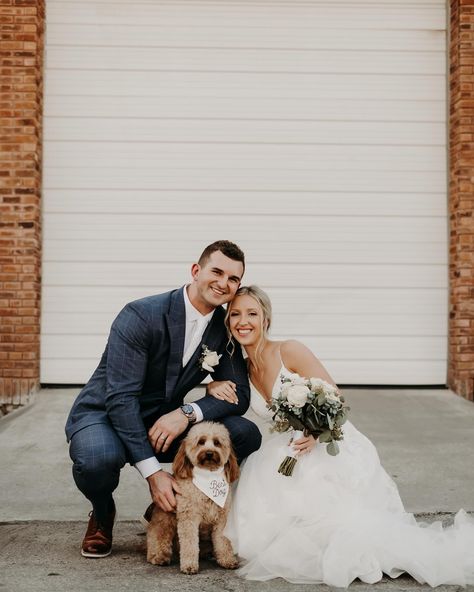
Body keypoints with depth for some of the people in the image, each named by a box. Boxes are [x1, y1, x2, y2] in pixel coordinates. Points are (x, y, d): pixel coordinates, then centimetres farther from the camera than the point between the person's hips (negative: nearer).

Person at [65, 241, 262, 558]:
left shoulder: (225, 328, -3)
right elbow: (120, 398, -26)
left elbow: (240, 394, -3)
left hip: (164, 422, 5)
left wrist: (188, 413, -24)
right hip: (105, 414, -5)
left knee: (247, 435, -15)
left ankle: (171, 506, 6)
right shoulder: (140, 316, -21)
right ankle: (103, 514, 0)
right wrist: (152, 471, -30)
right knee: (97, 459, -39)